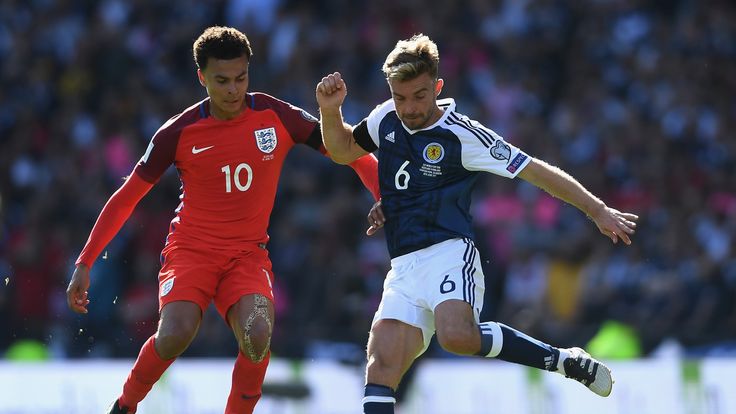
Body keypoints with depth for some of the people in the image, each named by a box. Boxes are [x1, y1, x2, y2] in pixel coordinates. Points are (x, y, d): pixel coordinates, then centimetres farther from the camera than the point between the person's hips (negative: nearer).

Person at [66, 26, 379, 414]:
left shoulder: (276, 116, -5)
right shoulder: (179, 132, -7)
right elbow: (127, 196, 1)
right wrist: (84, 263, -1)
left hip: (247, 252, 1)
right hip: (191, 248, -1)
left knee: (257, 335, -28)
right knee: (175, 335, -27)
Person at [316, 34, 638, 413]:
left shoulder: (462, 134, -6)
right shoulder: (386, 118, 11)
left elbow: (536, 171, -4)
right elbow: (343, 150, 30)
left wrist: (598, 210, -5)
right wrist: (330, 110, 10)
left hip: (448, 256, -6)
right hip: (404, 268, 6)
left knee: (458, 336, -35)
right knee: (380, 369, -12)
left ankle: (565, 361, -19)